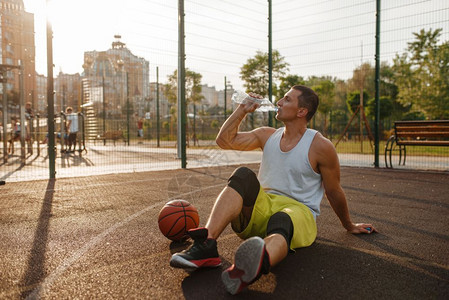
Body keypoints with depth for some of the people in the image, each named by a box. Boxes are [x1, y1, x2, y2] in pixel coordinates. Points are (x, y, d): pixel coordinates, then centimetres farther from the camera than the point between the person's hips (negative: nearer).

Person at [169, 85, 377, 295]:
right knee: (243, 175, -27)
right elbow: (224, 140, 8)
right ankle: (207, 245, -45)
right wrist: (243, 110, 5)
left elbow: (334, 193, 6)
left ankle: (257, 265, -75)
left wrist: (349, 226, 16)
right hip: (262, 207, 4)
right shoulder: (268, 136, 12)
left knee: (280, 221, -40)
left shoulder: (321, 147, -4)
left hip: (299, 212, -4)